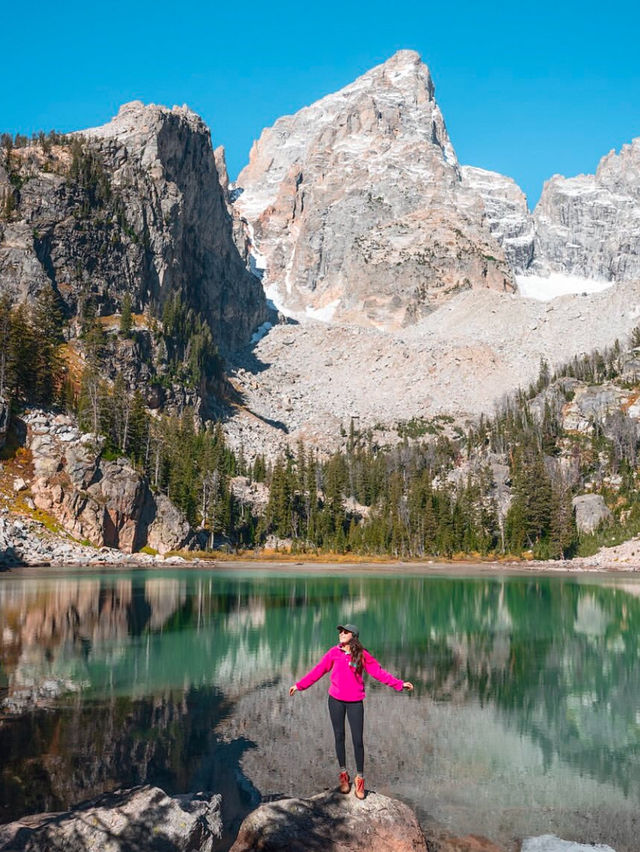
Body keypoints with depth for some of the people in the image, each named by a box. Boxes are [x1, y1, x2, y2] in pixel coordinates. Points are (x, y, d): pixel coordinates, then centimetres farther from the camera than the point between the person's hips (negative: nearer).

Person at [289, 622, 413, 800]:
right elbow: (317, 671, 5)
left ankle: (360, 778, 14)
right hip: (336, 700, 1)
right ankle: (343, 774, 24)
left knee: (358, 740, -1)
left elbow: (379, 672, -1)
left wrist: (399, 684, -5)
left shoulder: (362, 655, -4)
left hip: (355, 702, -1)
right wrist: (299, 685, 6)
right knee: (339, 737, 9)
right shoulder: (334, 653, -1)